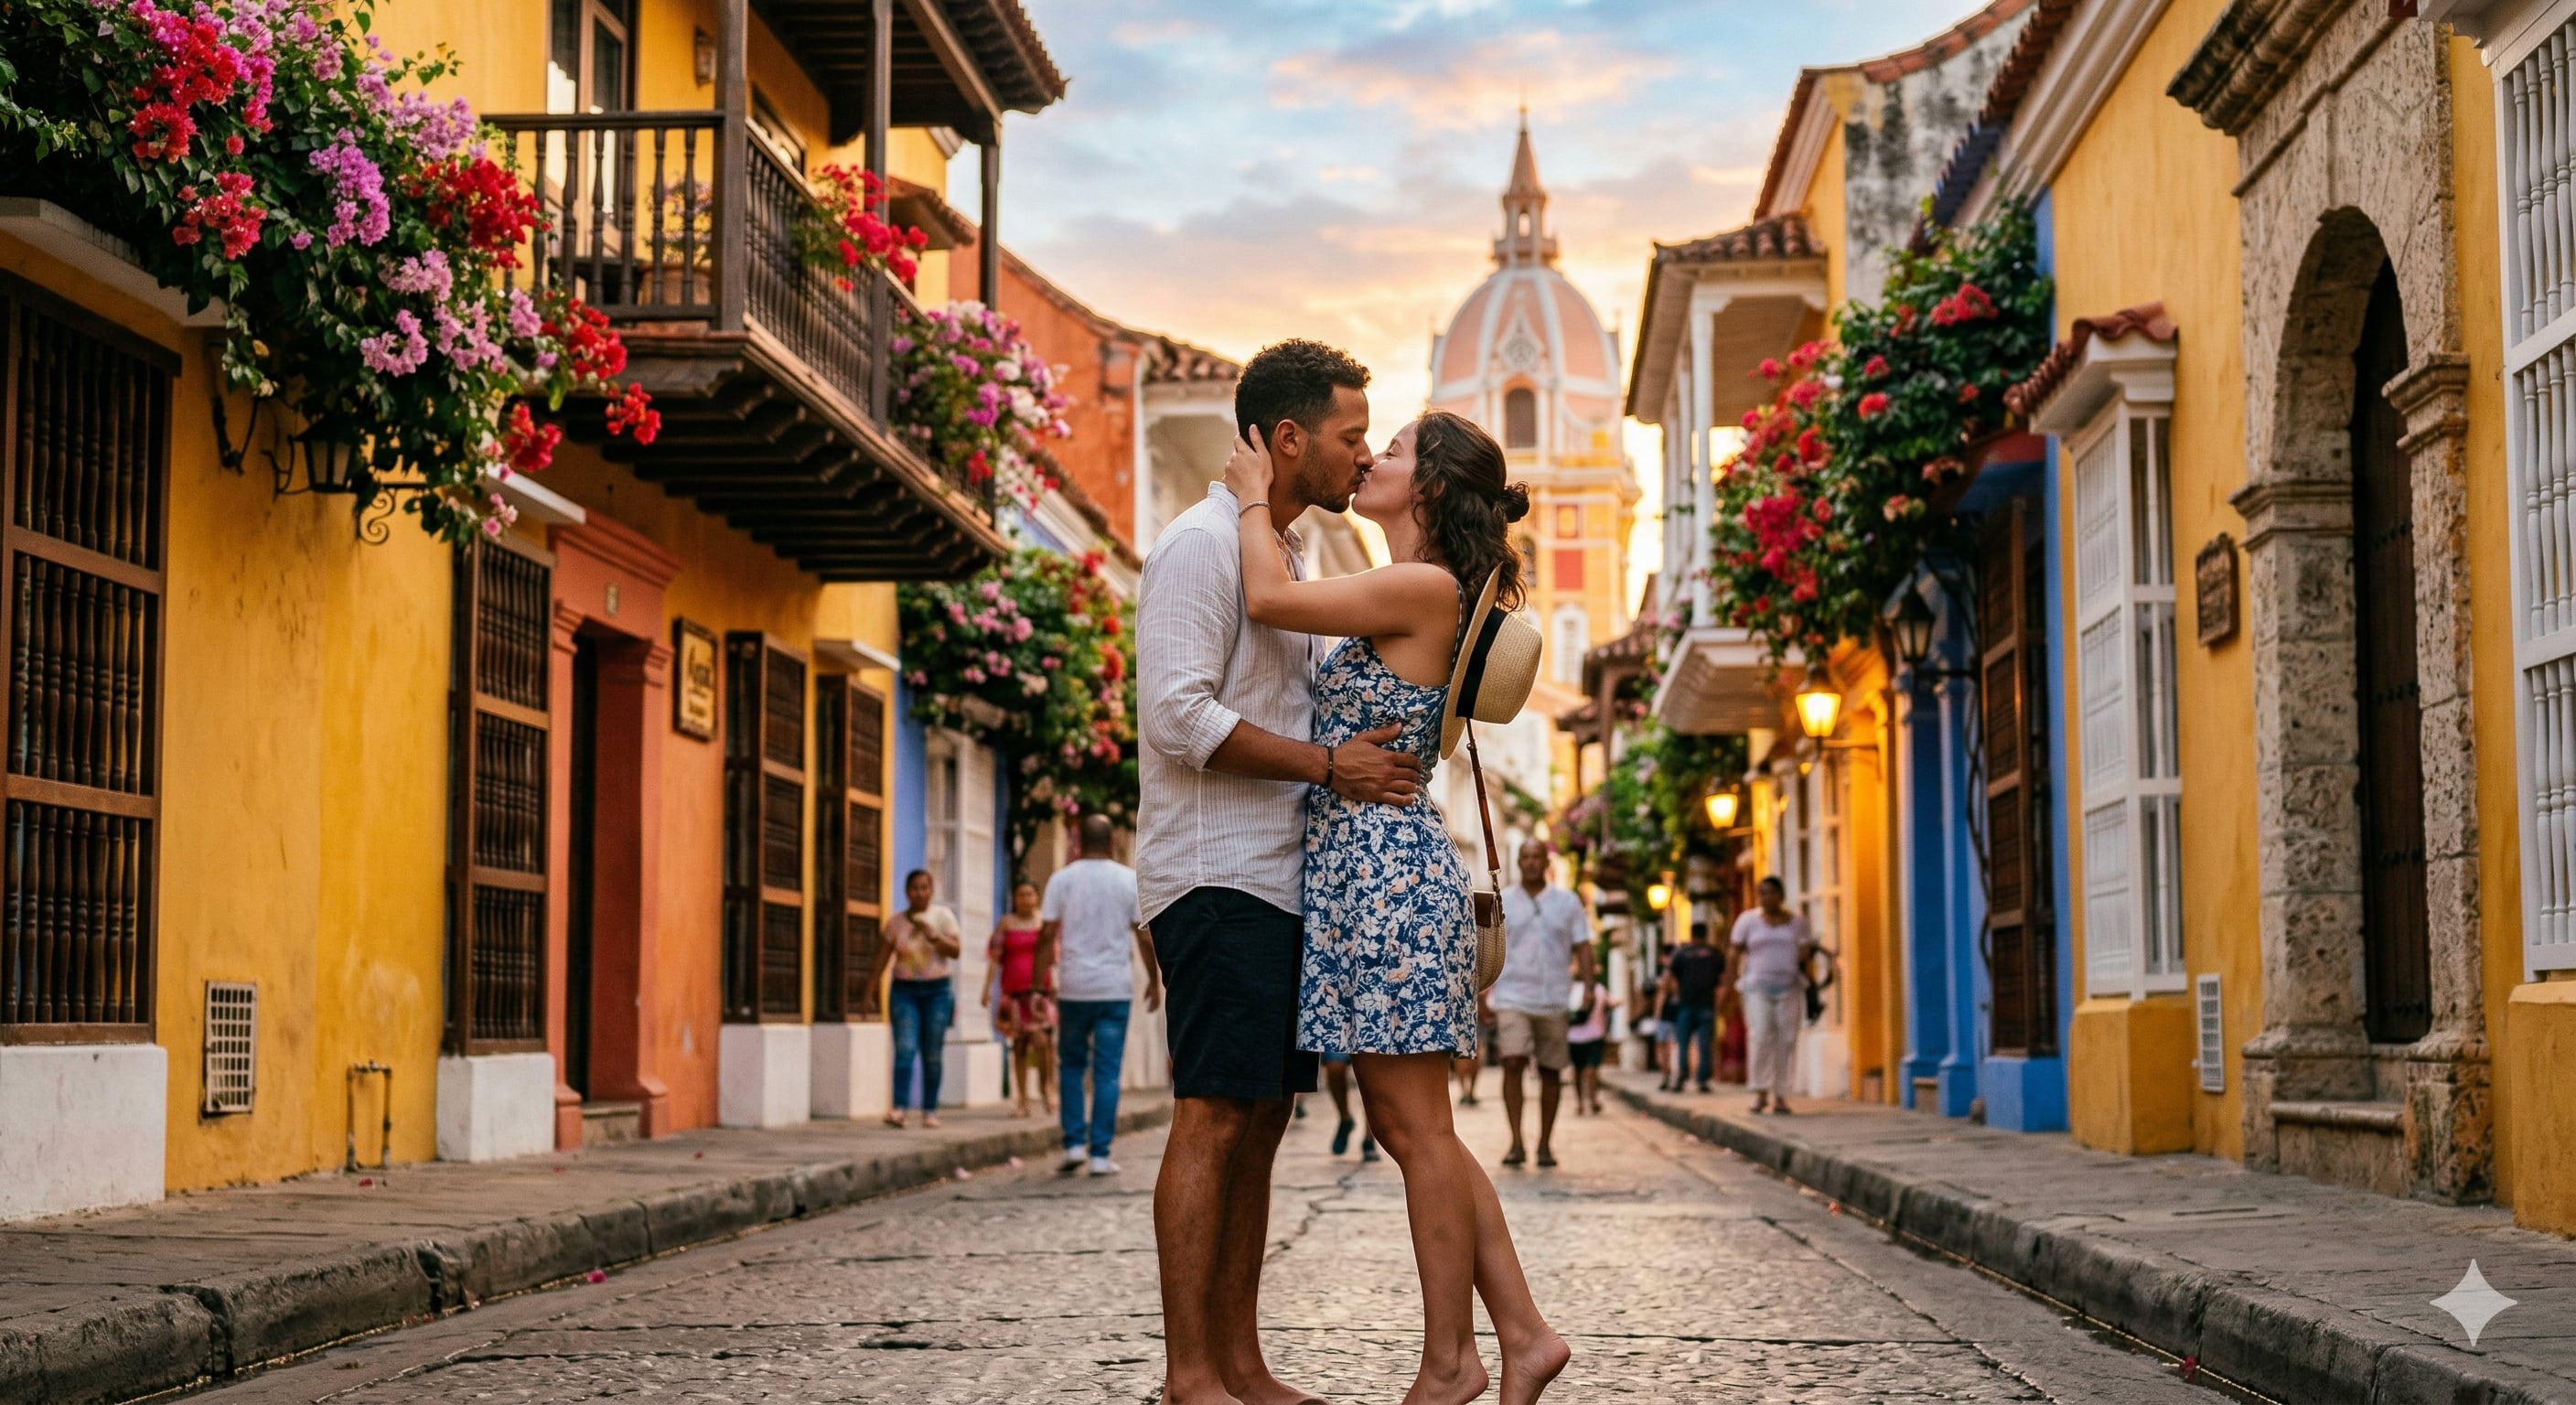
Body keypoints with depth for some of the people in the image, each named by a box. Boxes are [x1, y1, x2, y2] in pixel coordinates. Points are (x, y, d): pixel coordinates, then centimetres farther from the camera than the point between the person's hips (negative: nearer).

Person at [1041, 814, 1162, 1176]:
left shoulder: (1062, 879, 0)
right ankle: (1100, 1154, -1)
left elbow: (1047, 936, -3)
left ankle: (1074, 1144, 6)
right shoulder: (1130, 880, 0)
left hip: (1073, 987, 1)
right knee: (1107, 1072, 2)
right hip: (1115, 989, -1)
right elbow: (1145, 935, 0)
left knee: (1071, 1066, 15)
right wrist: (1154, 980, 10)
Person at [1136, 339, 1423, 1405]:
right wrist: (1329, 767, -16)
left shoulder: (1281, 552, 21)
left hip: (1278, 876, 10)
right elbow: (1178, 715, -18)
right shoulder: (1204, 542, -9)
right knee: (1213, 1117, -10)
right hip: (1217, 877, -10)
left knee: (1259, 1122, 8)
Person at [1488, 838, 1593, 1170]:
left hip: (1555, 1001, 1)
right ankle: (1516, 1143, -15)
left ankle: (1545, 1144, 15)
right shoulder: (1501, 902, 6)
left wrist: (1588, 988, -5)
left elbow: (1582, 947, 6)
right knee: (1513, 1063, -16)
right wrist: (1485, 992, -2)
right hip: (1512, 998, -1)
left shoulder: (1568, 903, 8)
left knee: (1551, 1071, 5)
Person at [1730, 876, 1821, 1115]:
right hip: (1758, 987, -2)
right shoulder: (1748, 920, 4)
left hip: (1789, 988, 2)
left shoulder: (1797, 922, 9)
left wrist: (1807, 952, -6)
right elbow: (1734, 951, 3)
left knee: (1785, 1041, -3)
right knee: (1760, 1036, -17)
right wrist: (1731, 978, -7)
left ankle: (1780, 1095, 3)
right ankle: (1760, 1091, -10)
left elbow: (1807, 950, 17)